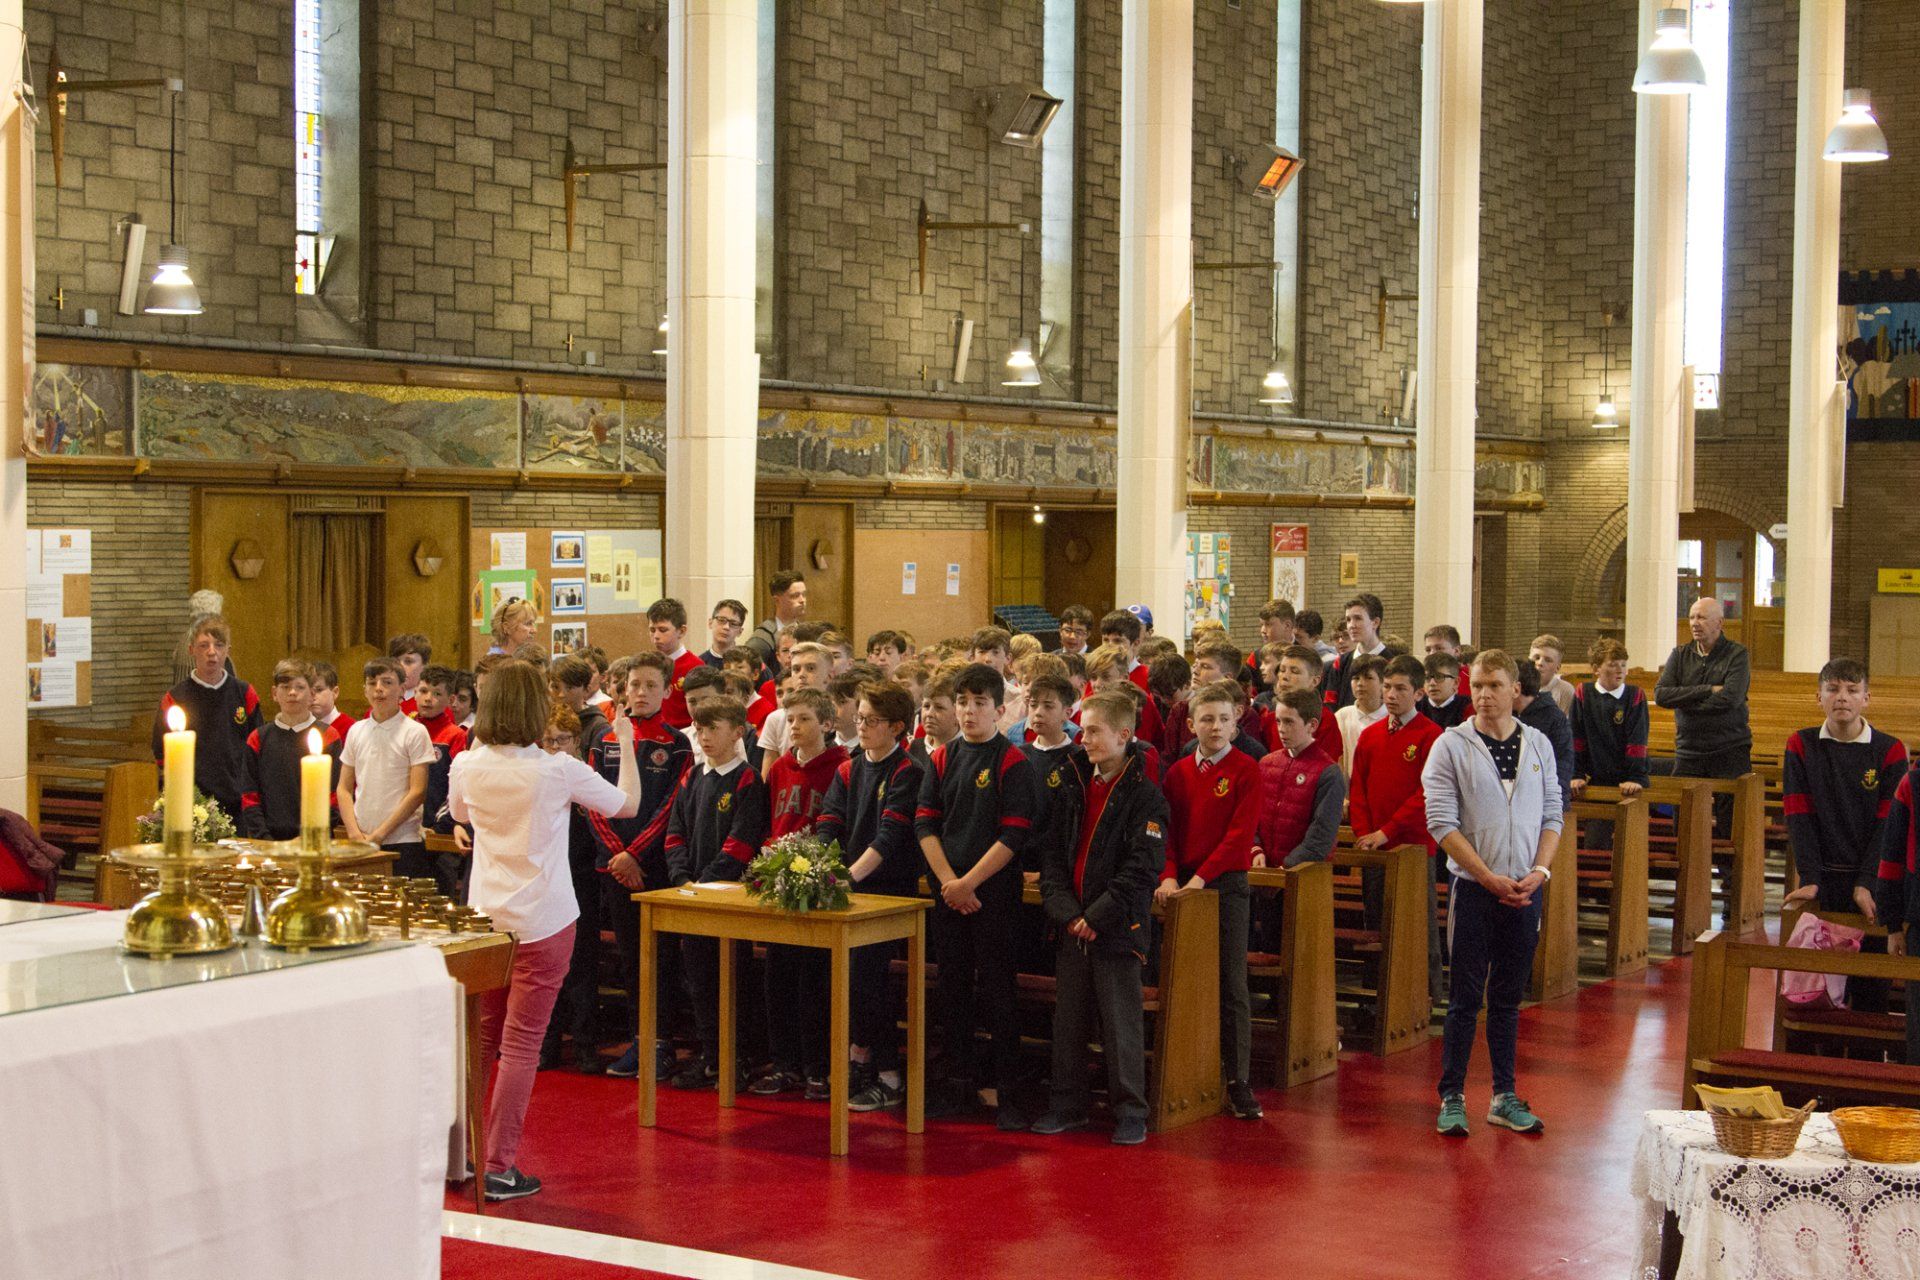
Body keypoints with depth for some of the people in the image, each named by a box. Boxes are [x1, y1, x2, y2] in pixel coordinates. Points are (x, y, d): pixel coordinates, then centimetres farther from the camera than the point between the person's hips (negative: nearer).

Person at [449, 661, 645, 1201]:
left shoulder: (467, 766, -2)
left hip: (485, 914, 5)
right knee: (522, 1042, -2)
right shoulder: (560, 771, -13)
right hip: (542, 919, -5)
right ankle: (500, 1168, -3)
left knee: (482, 1037, 15)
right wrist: (626, 744, 14)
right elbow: (627, 803, 1)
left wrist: (483, 741, 24)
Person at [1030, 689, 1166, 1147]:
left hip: (1118, 926, -6)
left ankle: (1130, 1110, 10)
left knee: (1121, 1023, 0)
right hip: (1071, 925, 6)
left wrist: (1097, 917, -16)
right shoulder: (1073, 787, 10)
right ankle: (1068, 1105, 22)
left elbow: (1141, 869, -14)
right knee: (1067, 1020, 11)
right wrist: (1066, 913, -7)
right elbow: (1053, 855, 7)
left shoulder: (1146, 796, -8)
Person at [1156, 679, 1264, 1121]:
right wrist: (1169, 876, -11)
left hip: (1225, 884, -4)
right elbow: (1167, 830, 6)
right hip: (1182, 885, 4)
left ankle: (1239, 1082, 0)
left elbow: (1240, 832, -11)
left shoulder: (1246, 769, -3)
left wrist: (1201, 877, -17)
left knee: (1231, 985, -3)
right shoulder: (1178, 772, 9)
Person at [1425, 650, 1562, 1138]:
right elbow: (1441, 822, -9)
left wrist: (1540, 870, -7)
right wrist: (1490, 878, -14)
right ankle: (1452, 1098, 8)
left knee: (1509, 997, 10)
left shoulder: (1538, 744, 7)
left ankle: (1505, 1097, 17)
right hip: (1473, 889, -3)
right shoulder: (1451, 746, -4)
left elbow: (1552, 814, 9)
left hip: (1525, 891, 3)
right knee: (1466, 997, 0)